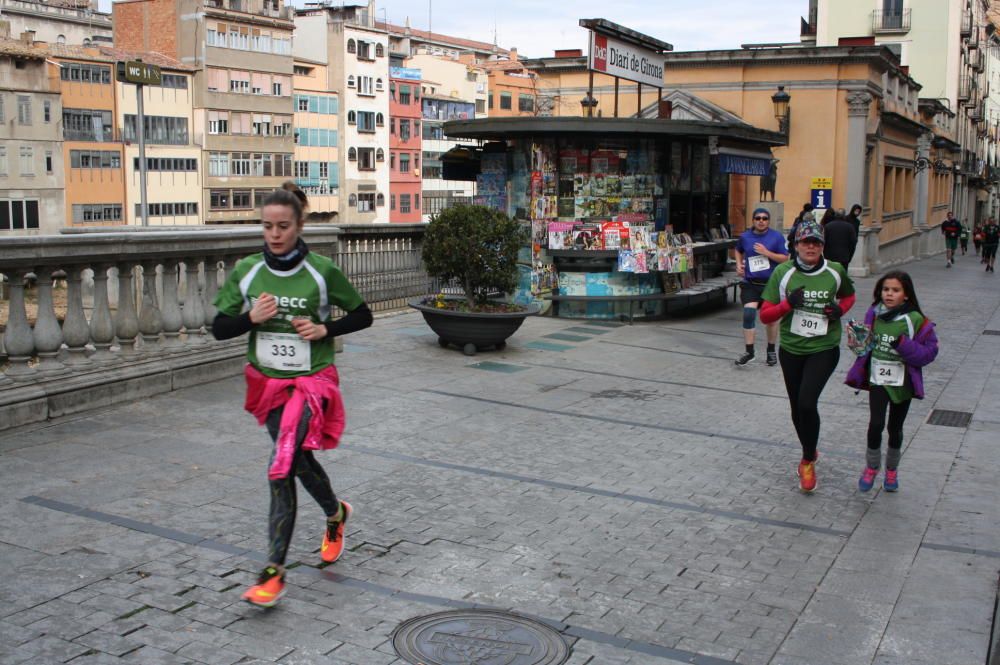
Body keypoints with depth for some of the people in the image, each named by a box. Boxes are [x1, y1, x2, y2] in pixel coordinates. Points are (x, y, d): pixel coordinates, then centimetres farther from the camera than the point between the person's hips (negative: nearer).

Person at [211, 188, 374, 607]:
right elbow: (219, 328, 2)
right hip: (266, 382, 4)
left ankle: (274, 571, -11)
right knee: (300, 461, 18)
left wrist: (325, 329, -13)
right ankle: (336, 514, 48)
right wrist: (251, 318, -17)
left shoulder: (322, 272, -9)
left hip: (311, 381, -4)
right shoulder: (246, 271, -2)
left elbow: (362, 315, 3)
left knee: (281, 469, -18)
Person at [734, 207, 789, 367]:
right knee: (748, 313, -15)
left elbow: (785, 258, -7)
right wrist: (739, 264, 7)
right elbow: (738, 251, 24)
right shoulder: (745, 237, 3)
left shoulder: (777, 237, -5)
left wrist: (767, 253, -18)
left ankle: (771, 351, 30)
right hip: (750, 283, 1)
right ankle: (749, 351, -6)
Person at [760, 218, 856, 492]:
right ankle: (810, 452, 41)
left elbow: (849, 296, 18)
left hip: (824, 349, -2)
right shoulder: (783, 272, -5)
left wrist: (840, 309, -4)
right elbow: (765, 315, -4)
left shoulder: (835, 272, -3)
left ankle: (808, 462, 2)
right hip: (791, 349, 2)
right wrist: (788, 303, -22)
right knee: (797, 408, 13)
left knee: (807, 402, -18)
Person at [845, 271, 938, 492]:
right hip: (877, 380, 1)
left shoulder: (915, 320, -12)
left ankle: (892, 470, 33)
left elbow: (929, 352, -12)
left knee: (895, 428, 12)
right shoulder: (873, 315, -1)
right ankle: (872, 466, 13)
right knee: (876, 424, -10)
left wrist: (904, 345, -26)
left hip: (902, 383, -1)